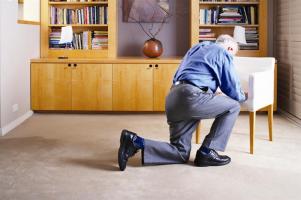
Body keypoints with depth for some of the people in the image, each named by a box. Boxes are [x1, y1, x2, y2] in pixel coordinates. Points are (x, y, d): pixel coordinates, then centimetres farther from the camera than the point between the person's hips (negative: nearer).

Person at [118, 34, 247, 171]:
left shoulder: (196, 48, 31)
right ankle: (207, 152, 6)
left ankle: (135, 141, -3)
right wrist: (243, 97, 30)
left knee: (181, 154, 13)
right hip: (192, 97, -8)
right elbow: (232, 88, 7)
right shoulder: (224, 53, 8)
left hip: (172, 99, 8)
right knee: (233, 107, 10)